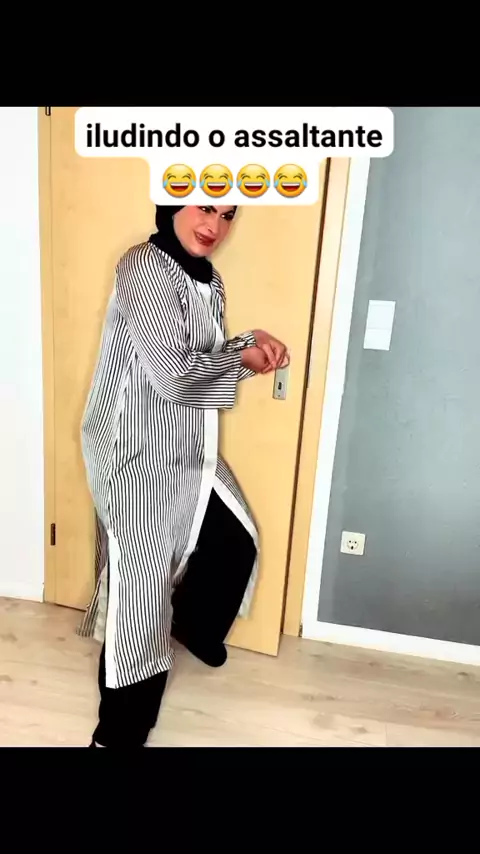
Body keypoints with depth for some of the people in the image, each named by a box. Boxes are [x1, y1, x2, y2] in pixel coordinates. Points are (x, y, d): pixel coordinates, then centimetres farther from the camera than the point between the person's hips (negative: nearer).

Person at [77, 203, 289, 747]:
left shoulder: (208, 278, 10)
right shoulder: (144, 267, -18)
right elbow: (173, 374, -26)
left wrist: (251, 343, -3)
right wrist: (241, 361, -11)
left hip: (189, 450, 9)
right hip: (136, 455, -9)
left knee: (236, 542, 20)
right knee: (138, 593, 0)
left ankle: (192, 623, 50)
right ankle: (118, 734, 23)